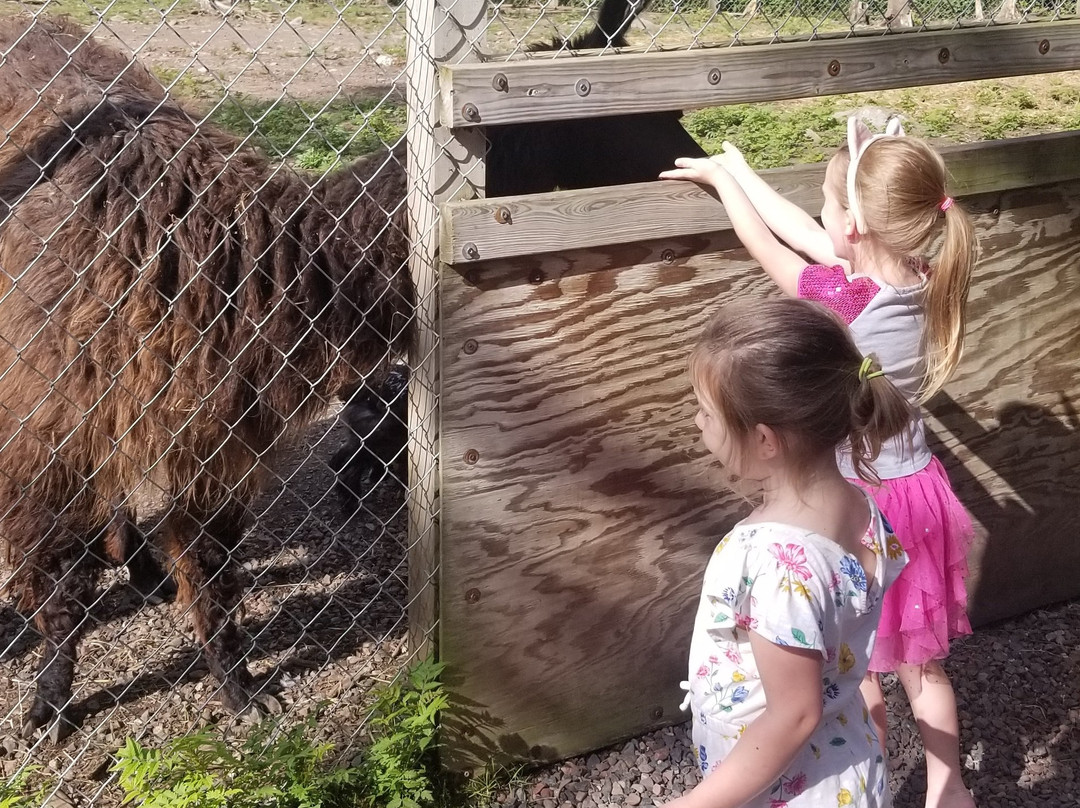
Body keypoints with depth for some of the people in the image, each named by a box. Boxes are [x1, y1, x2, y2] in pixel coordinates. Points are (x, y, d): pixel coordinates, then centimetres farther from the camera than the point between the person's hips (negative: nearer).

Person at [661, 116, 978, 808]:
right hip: (920, 491, 6)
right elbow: (806, 237, 0)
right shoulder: (926, 285, -11)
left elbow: (766, 246, -11)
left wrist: (719, 175, 7)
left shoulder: (842, 301, -28)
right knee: (922, 662, 23)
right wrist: (737, 168, 9)